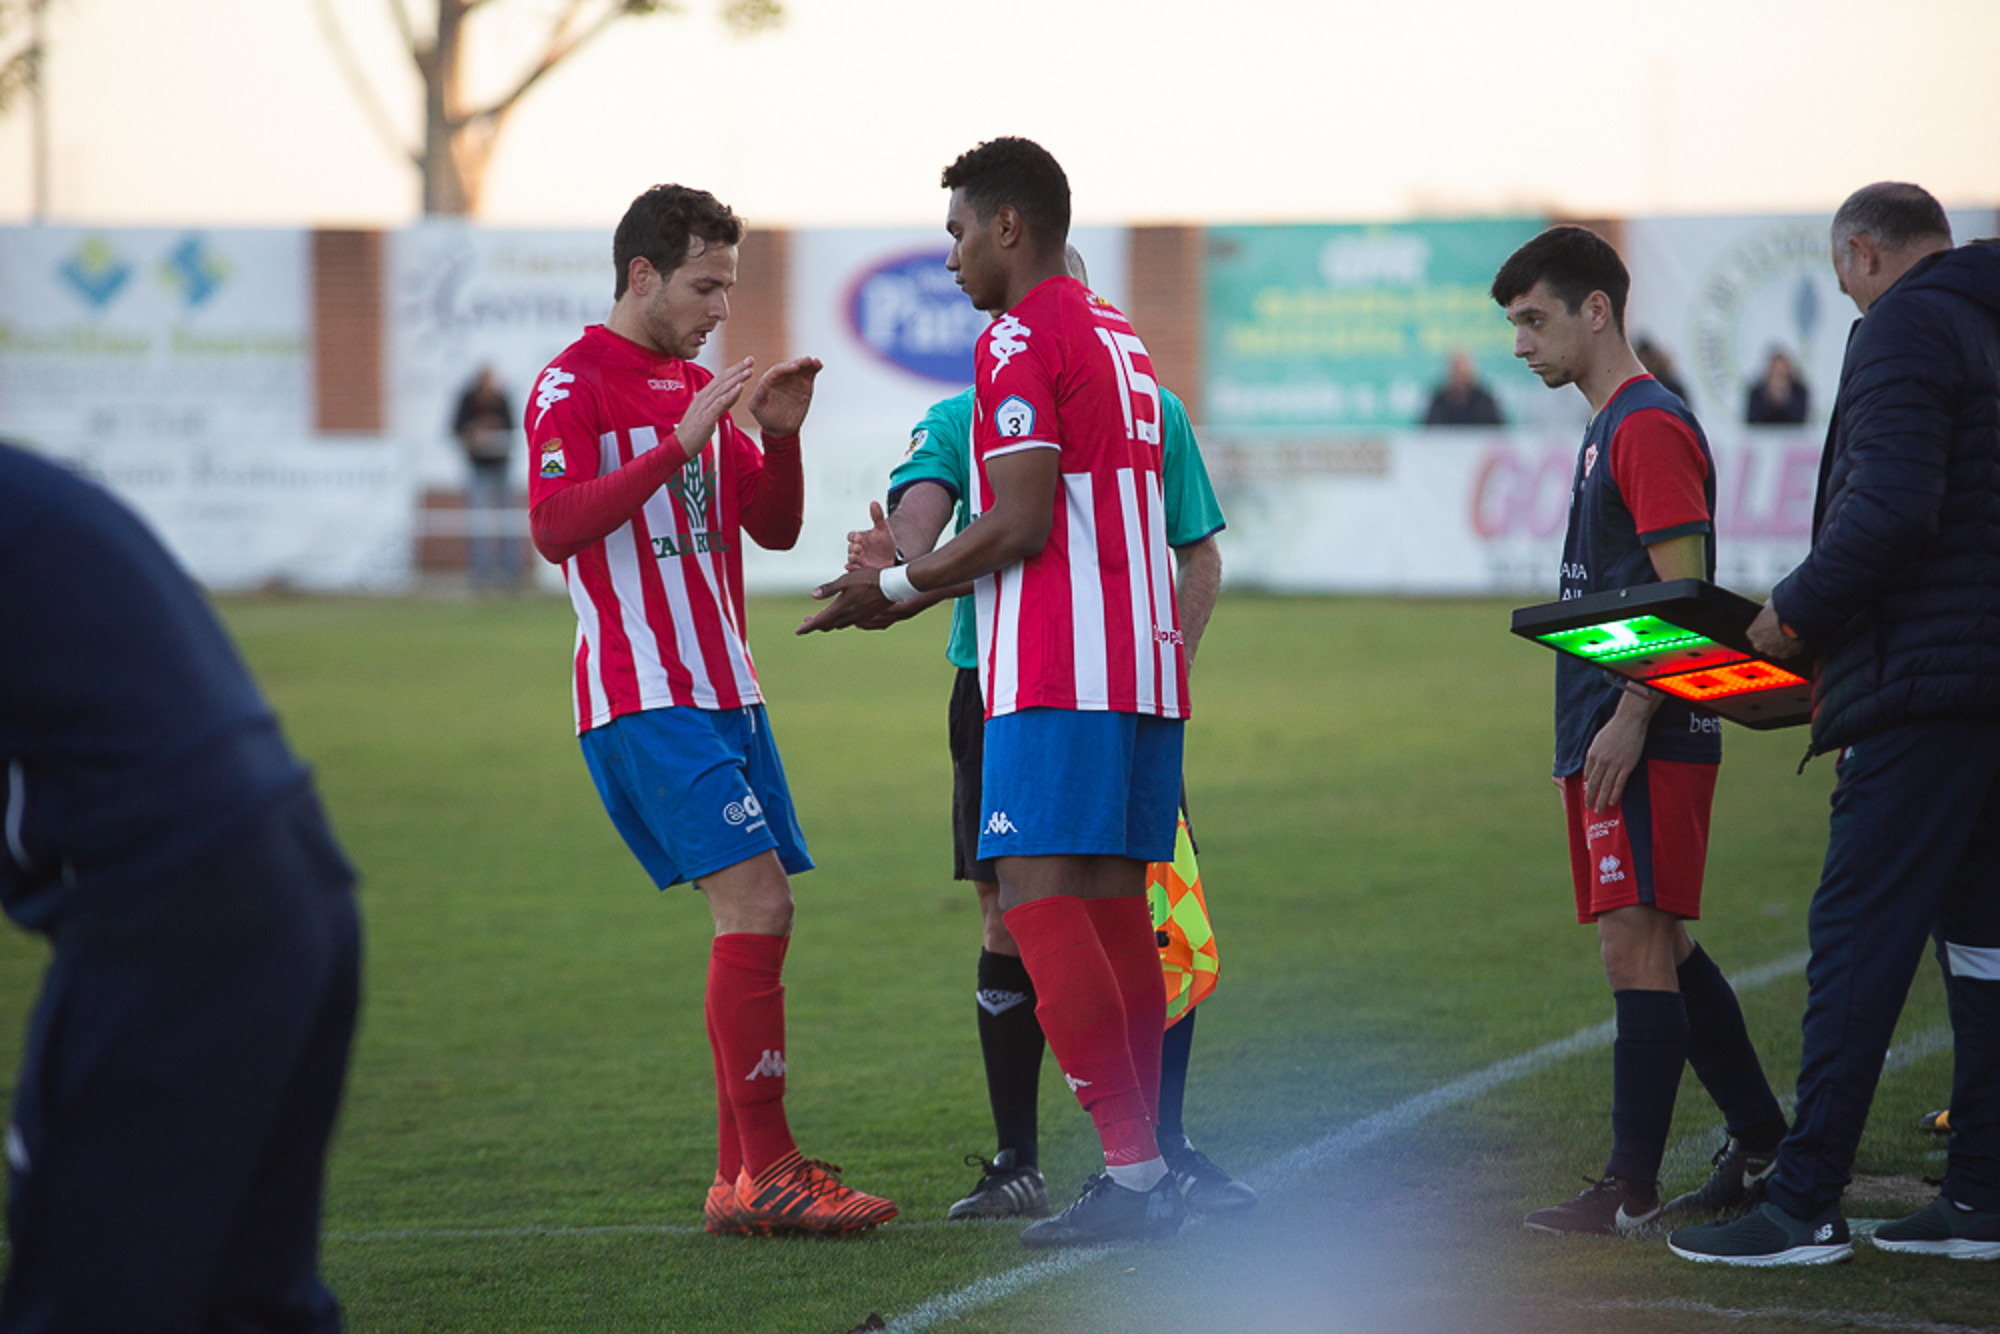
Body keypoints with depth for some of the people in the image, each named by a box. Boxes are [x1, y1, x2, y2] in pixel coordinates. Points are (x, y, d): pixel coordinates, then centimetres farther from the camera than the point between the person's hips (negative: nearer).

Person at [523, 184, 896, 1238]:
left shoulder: (695, 390, 20)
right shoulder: (574, 386, -6)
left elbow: (773, 528, 20)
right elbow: (555, 524, -21)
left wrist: (781, 436, 2)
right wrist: (680, 445, -25)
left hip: (725, 692, 9)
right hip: (643, 701, -9)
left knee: (760, 920, 5)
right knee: (754, 904, -17)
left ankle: (740, 1178, 9)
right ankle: (766, 1172, -15)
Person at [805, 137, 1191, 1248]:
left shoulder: (1019, 343, -8)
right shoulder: (1117, 337, 21)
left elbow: (1022, 527, -16)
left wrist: (891, 586, -3)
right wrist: (912, 585, 25)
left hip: (1058, 674, -9)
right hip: (1142, 663, 9)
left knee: (1038, 900, -10)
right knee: (1113, 909, 8)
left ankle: (1132, 1167, -17)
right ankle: (1143, 1174, 6)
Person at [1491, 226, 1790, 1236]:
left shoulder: (1650, 426, -12)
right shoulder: (1610, 430, 18)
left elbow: (1685, 595, -18)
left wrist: (1630, 719, -21)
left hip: (1647, 738, -10)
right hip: (1611, 736, 10)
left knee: (1636, 945, -11)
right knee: (1660, 948, 13)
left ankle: (1631, 1188, -12)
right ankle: (1761, 1139, 21)